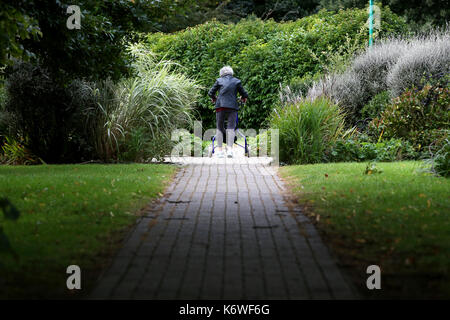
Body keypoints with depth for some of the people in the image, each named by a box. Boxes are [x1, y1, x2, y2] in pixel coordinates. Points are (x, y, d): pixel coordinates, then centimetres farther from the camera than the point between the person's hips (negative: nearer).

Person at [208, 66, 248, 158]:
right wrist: (244, 98, 38)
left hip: (220, 106, 0)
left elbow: (210, 93, 14)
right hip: (233, 106, 0)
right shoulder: (237, 81, 10)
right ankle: (230, 149, -16)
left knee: (219, 128, 7)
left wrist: (213, 98, 35)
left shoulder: (219, 80, 9)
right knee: (231, 128, -1)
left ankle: (219, 150, 4)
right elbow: (244, 94, 15)